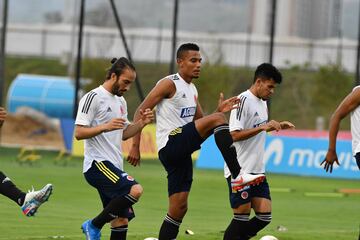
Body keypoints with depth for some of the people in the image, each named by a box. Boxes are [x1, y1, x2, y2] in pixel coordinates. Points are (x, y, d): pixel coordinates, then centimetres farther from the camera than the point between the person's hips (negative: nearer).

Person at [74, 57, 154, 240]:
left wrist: (141, 123, 8)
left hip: (114, 167, 9)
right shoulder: (93, 97, -8)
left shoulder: (120, 101, 19)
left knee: (121, 220, 4)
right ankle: (94, 225, -13)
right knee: (135, 190, -28)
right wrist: (105, 127, -27)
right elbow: (79, 133, -13)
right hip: (98, 163, -9)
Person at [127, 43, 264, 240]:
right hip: (170, 145, -9)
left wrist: (219, 111, 5)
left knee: (179, 207, 5)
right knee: (217, 119, -22)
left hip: (182, 154, 9)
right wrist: (135, 146, -14)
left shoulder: (192, 90, 21)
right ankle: (238, 176, -26)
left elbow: (202, 123, 25)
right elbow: (141, 112, -9)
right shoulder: (169, 84, -6)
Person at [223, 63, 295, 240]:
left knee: (264, 216, 3)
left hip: (257, 171, 9)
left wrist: (276, 126, 15)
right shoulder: (243, 100, -13)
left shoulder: (262, 102, 15)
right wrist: (263, 127, -26)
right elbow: (234, 135, -21)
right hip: (240, 170, -9)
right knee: (242, 217, -5)